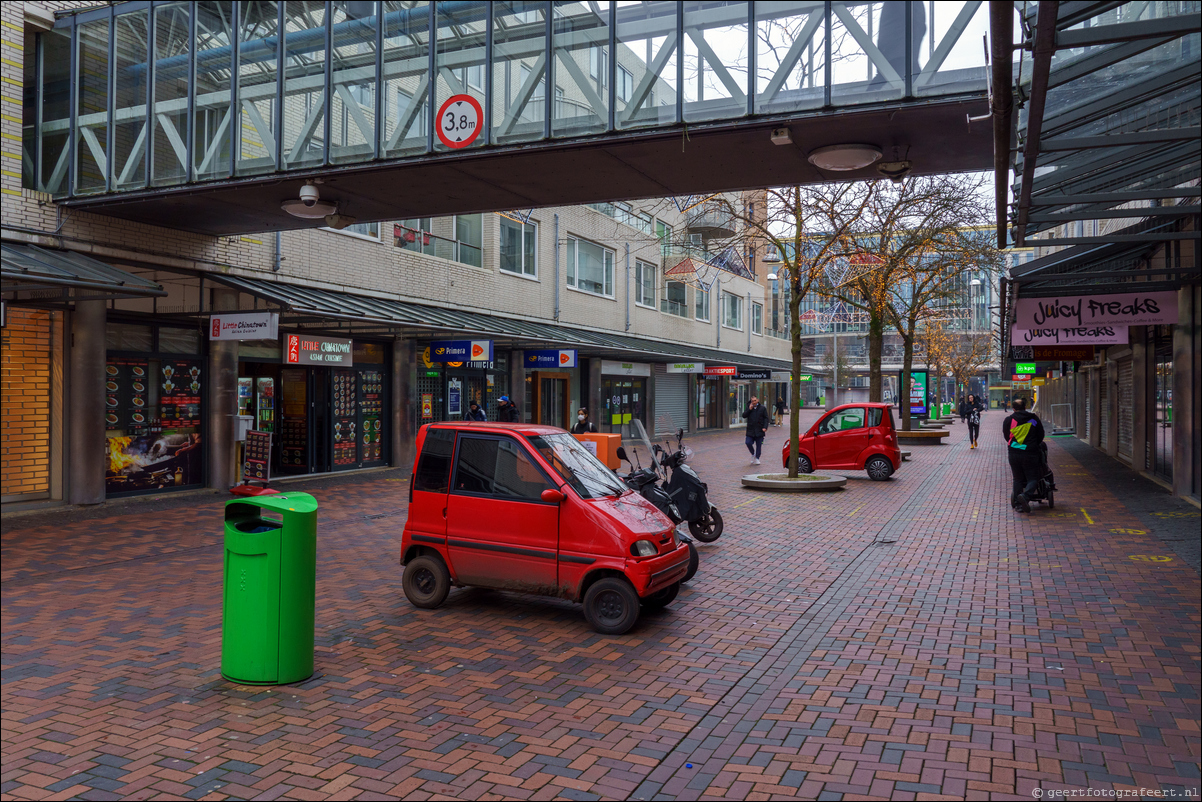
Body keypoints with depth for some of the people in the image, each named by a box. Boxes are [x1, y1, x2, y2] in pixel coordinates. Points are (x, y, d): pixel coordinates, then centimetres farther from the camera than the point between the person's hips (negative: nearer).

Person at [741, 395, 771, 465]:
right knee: (748, 442, -12)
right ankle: (753, 454, 14)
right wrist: (749, 409, -11)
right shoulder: (749, 407, 7)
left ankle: (757, 458, 16)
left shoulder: (762, 408, 0)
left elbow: (766, 418, 0)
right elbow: (744, 416, 1)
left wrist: (765, 427, -12)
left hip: (759, 430, -1)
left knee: (759, 445, 4)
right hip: (750, 430, 1)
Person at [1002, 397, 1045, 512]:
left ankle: (1018, 504, 9)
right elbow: (1041, 435, 10)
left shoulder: (1008, 420, 1)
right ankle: (1025, 496, -22)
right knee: (1032, 478, 5)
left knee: (1018, 479, 11)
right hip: (1030, 454, -1)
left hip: (1013, 454, 1)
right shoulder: (1034, 418, 2)